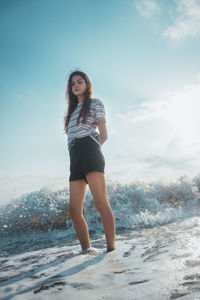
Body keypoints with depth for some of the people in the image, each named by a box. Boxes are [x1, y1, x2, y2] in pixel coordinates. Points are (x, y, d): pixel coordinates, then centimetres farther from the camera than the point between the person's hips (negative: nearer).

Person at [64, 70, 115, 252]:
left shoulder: (95, 103, 15)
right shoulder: (73, 110, 31)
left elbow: (104, 135, 8)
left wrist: (94, 149, -7)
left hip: (89, 152, -6)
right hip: (75, 158, 6)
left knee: (101, 203, -17)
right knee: (74, 211, -4)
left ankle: (111, 250, -19)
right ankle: (86, 251, 0)